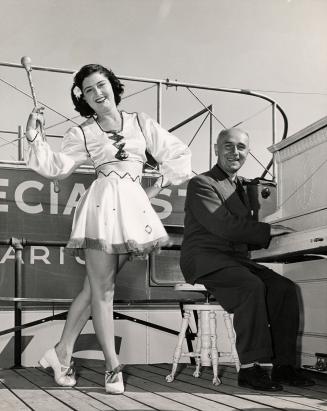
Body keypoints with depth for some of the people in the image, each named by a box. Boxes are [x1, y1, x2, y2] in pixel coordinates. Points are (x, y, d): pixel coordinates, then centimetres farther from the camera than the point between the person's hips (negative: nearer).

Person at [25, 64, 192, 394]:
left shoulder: (140, 122, 14)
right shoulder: (82, 134, 9)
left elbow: (177, 153, 17)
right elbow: (57, 168, 0)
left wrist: (157, 187, 11)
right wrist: (35, 139, -10)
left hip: (133, 205, 2)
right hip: (101, 205, -2)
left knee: (95, 287, 5)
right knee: (102, 289, -4)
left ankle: (61, 354, 15)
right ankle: (112, 367, 2)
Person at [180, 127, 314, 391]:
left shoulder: (240, 186, 24)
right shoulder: (201, 184, -4)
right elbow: (224, 226, -17)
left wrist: (275, 238, 7)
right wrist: (268, 231, -14)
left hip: (236, 260, 8)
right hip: (205, 261, -8)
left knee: (285, 288, -14)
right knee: (252, 286, -33)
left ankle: (283, 365, -11)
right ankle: (250, 368, -26)